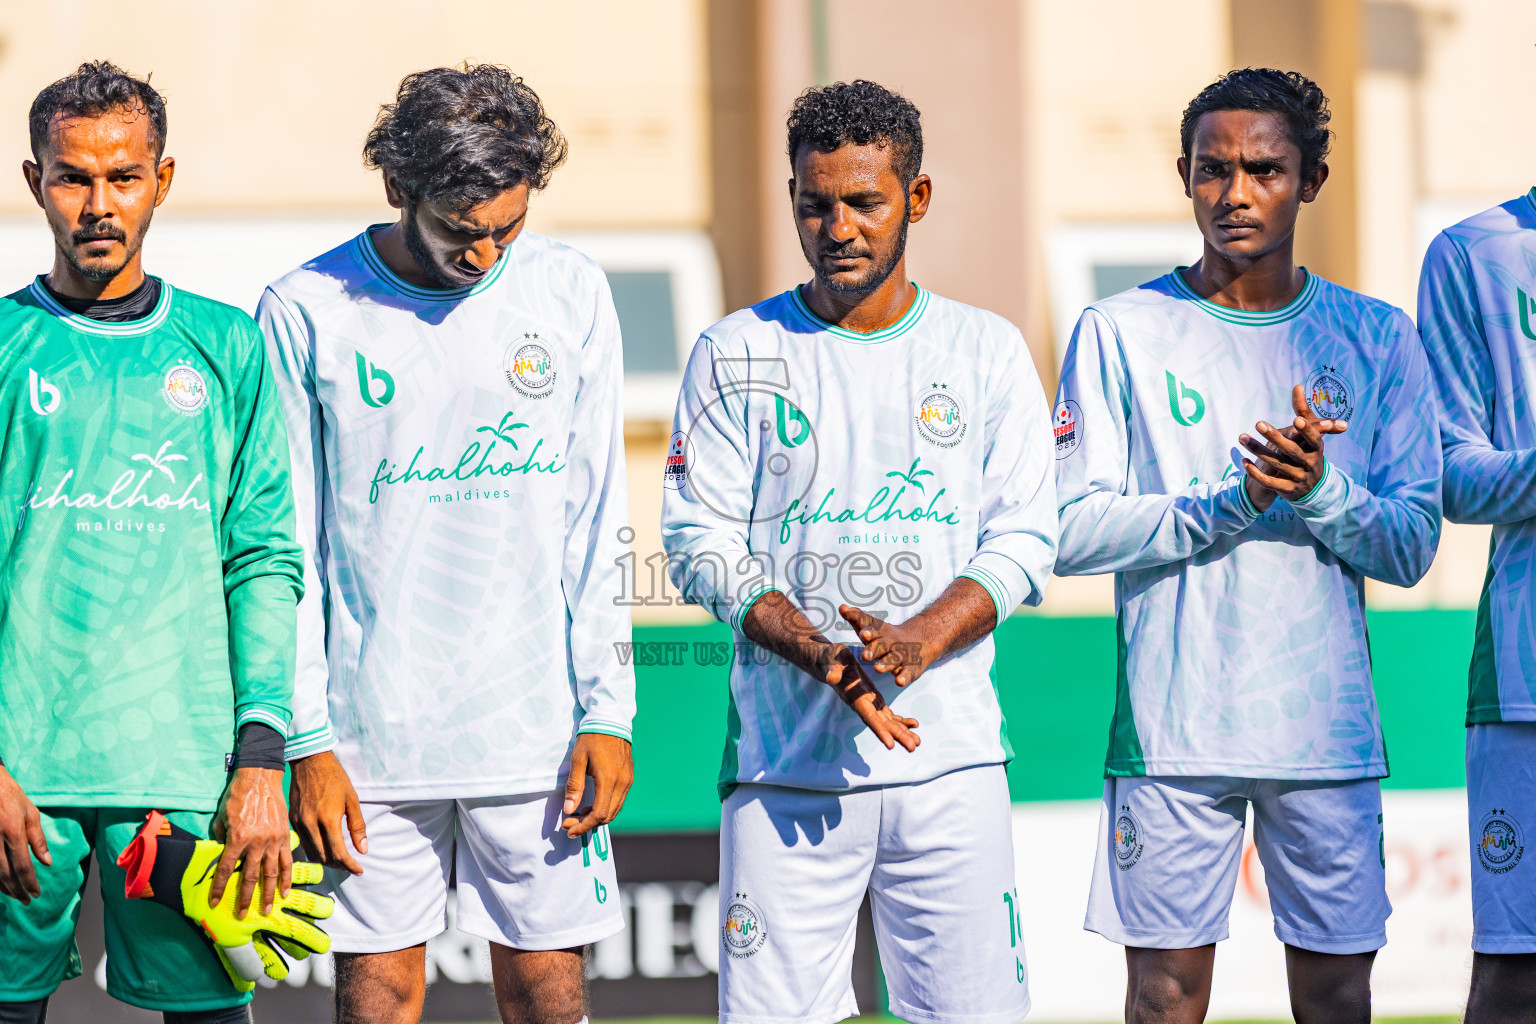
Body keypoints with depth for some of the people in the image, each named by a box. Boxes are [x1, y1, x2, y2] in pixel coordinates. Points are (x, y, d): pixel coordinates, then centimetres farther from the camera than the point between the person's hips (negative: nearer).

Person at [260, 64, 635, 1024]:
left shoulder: (570, 293, 3)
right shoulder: (307, 313, -3)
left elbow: (599, 522, 6)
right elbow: (286, 548, 0)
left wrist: (607, 712, 0)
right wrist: (307, 740, -5)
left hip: (537, 727, 1)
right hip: (372, 727, -1)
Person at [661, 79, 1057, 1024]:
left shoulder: (987, 351, 9)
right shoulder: (737, 355, 6)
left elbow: (1023, 541, 4)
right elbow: (701, 543, 1)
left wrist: (917, 641, -15)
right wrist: (819, 654, -14)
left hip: (952, 761, 1)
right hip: (786, 759, -1)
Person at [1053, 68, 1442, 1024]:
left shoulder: (1378, 339, 7)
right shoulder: (1120, 334, 2)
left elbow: (1412, 548, 3)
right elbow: (1072, 532, -5)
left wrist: (1320, 491, -17)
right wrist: (1233, 504, -17)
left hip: (1330, 729, 2)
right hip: (1173, 725, -1)